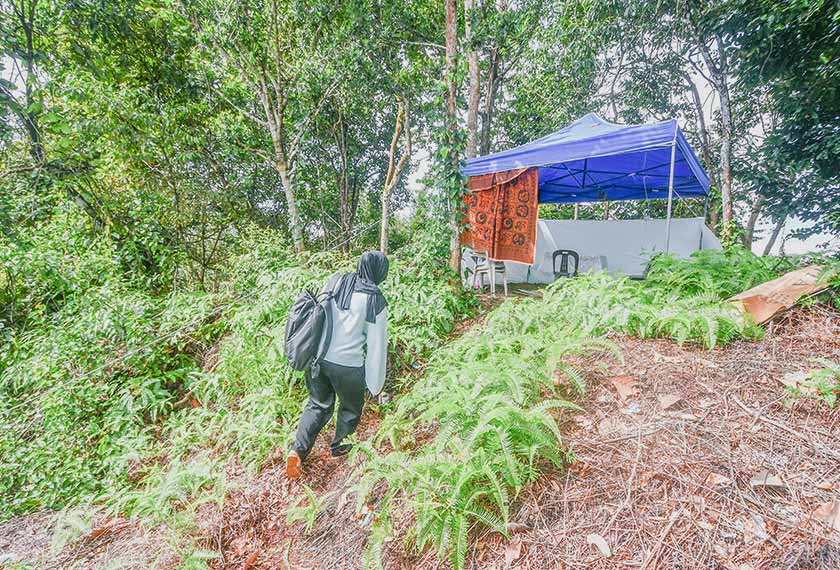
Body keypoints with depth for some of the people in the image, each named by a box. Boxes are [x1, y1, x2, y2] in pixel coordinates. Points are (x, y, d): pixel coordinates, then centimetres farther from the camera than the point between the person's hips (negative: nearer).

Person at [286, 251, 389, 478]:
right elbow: (377, 345, -11)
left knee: (318, 404, 25)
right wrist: (375, 384, -1)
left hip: (317, 357, 4)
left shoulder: (335, 282, -4)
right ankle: (339, 448, 43)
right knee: (351, 408, 24)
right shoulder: (375, 300, -16)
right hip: (347, 365, -4)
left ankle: (298, 449, 14)